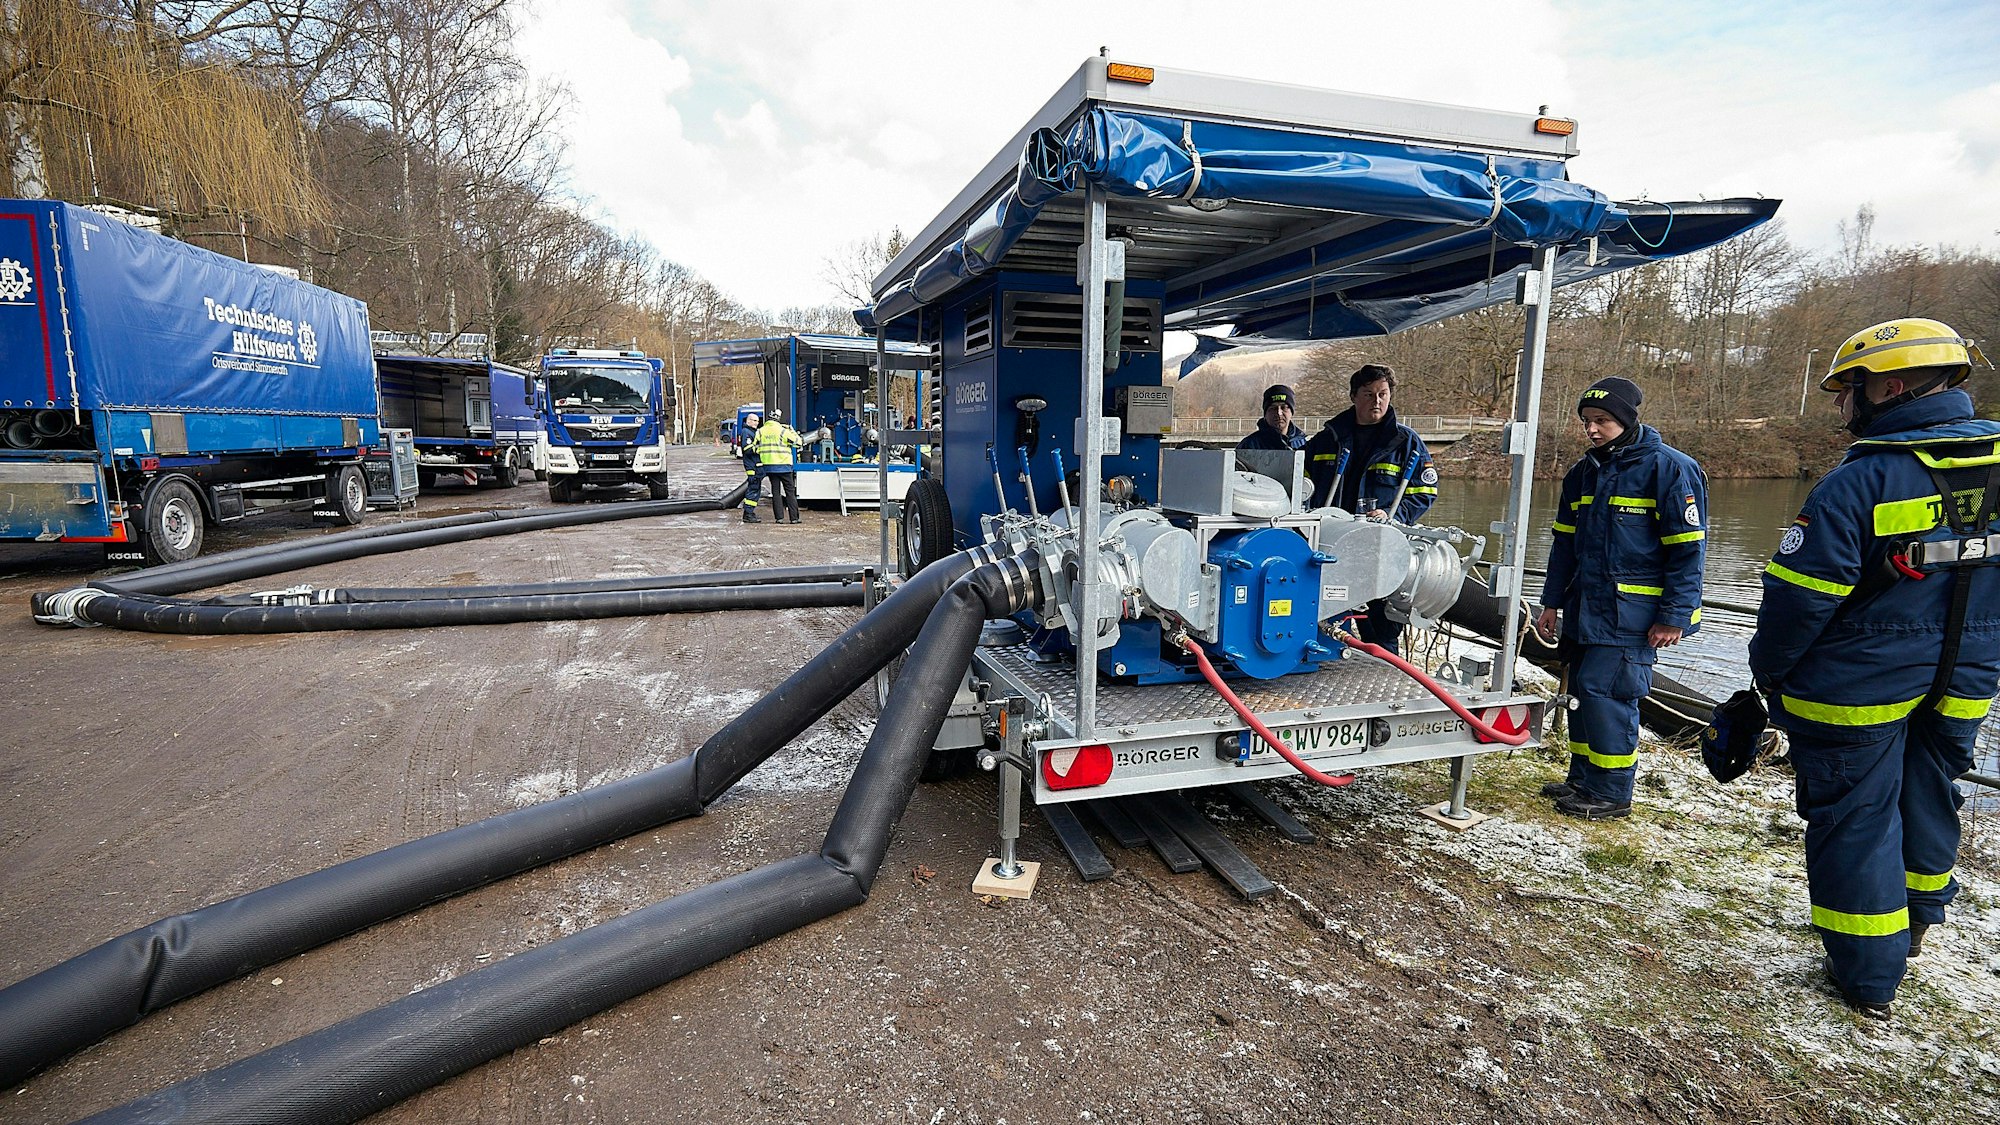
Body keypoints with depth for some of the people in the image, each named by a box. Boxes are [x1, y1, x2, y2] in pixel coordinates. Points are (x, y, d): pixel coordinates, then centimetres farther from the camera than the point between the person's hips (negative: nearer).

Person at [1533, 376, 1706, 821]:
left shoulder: (1671, 468, -8)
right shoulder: (1584, 472, 13)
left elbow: (1688, 549, -10)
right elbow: (1564, 541, 18)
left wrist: (1673, 616, -13)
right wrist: (1552, 601, 16)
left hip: (1633, 612, -7)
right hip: (1586, 607, 7)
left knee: (1604, 689, -10)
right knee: (1582, 688, 11)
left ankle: (1611, 793, 3)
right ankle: (1583, 779, 23)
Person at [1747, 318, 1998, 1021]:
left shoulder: (1858, 484, -21)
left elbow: (1800, 596, -21)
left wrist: (1769, 671, -6)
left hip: (1857, 691, -7)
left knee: (1854, 816, 6)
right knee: (1928, 799, 24)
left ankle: (1869, 977, 15)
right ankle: (1915, 923, 46)